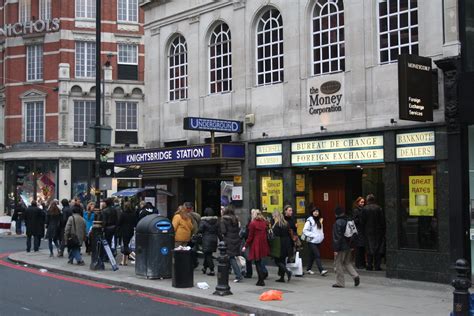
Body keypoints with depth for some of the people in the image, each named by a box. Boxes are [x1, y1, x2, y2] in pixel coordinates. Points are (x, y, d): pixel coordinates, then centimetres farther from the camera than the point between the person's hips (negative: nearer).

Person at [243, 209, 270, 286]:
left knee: (257, 262, 2)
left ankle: (261, 281, 2)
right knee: (259, 261, 20)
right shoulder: (264, 223, 5)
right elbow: (266, 234, 8)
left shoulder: (253, 223, -9)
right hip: (263, 245, 5)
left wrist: (245, 246, -2)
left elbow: (250, 236, -9)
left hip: (256, 245, -5)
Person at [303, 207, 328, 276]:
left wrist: (322, 236, 8)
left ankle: (308, 269, 23)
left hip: (318, 241, 7)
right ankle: (321, 270, -15)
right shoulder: (309, 220, -9)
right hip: (312, 241, -7)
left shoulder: (319, 220, 12)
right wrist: (312, 235, -16)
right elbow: (305, 230, -12)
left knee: (312, 256, 13)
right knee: (317, 255, -12)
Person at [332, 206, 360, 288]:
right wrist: (351, 245, 19)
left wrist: (336, 249, -15)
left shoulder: (338, 223, -17)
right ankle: (355, 276, 3)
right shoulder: (348, 221, 6)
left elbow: (337, 237, -19)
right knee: (347, 263, 20)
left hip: (341, 247, -8)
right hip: (348, 246, 8)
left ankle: (340, 282, 8)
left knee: (338, 264, 3)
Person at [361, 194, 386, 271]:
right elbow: (382, 221, -4)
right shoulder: (378, 208, -6)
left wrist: (364, 230, 9)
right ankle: (377, 266, 3)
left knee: (369, 248, 7)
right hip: (378, 231, 0)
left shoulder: (364, 209, -5)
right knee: (378, 248, 4)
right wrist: (383, 230, 3)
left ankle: (369, 266, 7)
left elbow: (363, 221, -1)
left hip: (368, 232, 0)